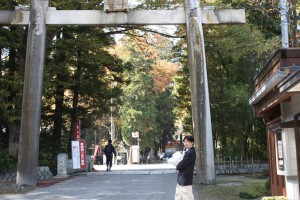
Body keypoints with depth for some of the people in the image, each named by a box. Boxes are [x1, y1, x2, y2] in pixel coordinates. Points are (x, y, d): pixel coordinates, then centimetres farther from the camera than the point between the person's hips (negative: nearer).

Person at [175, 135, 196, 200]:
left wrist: (177, 167, -2)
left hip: (185, 180, -10)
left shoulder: (190, 152, -22)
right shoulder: (187, 150, 10)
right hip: (181, 180, 10)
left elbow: (182, 164, -22)